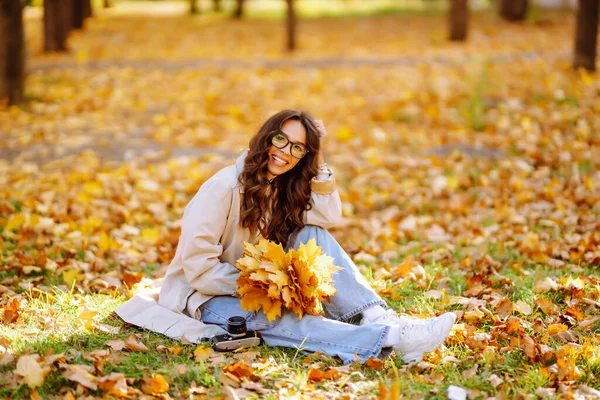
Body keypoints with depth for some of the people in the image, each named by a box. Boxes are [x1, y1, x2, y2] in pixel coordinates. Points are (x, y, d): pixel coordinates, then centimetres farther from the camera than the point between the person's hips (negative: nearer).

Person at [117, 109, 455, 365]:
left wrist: (317, 161, -11)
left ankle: (375, 315, -29)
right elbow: (198, 266, -23)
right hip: (206, 296, -7)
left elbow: (331, 217, -10)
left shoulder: (284, 187, 5)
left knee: (312, 234, -15)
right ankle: (393, 339, -55)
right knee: (269, 318, -38)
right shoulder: (226, 186, -20)